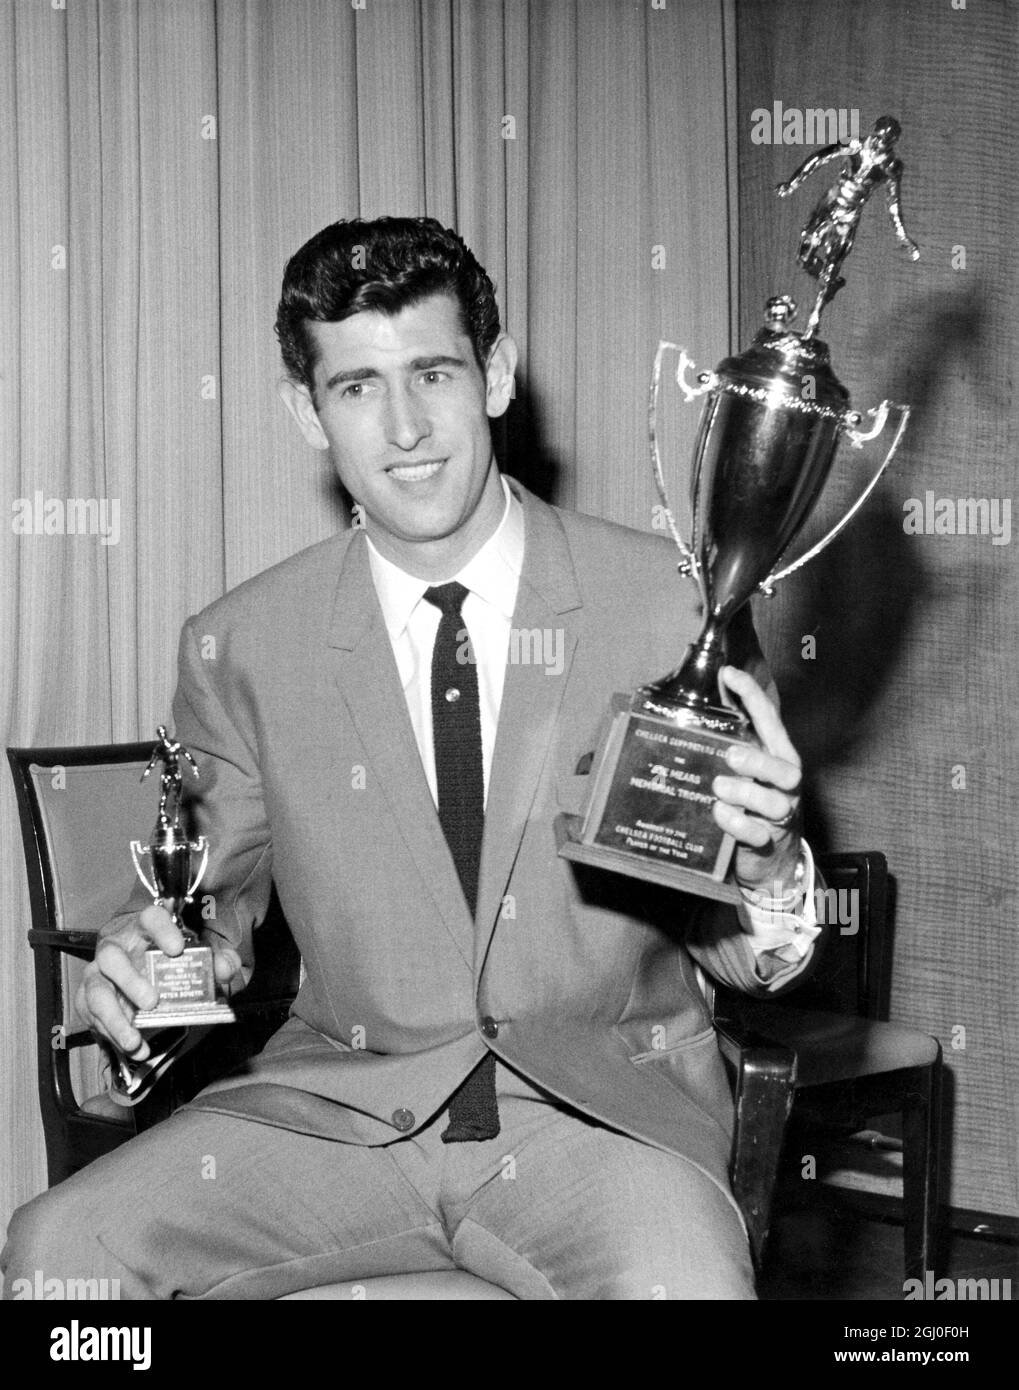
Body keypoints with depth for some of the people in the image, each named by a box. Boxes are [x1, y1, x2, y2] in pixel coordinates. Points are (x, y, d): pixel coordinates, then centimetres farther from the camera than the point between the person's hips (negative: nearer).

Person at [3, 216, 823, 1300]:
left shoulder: (673, 605, -4)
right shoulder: (241, 649, 0)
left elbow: (744, 960, 2)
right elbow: (221, 894, 15)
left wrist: (764, 867, -21)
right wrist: (145, 961, -8)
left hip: (604, 1101, -2)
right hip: (341, 1098, 2)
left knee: (684, 1288, -33)